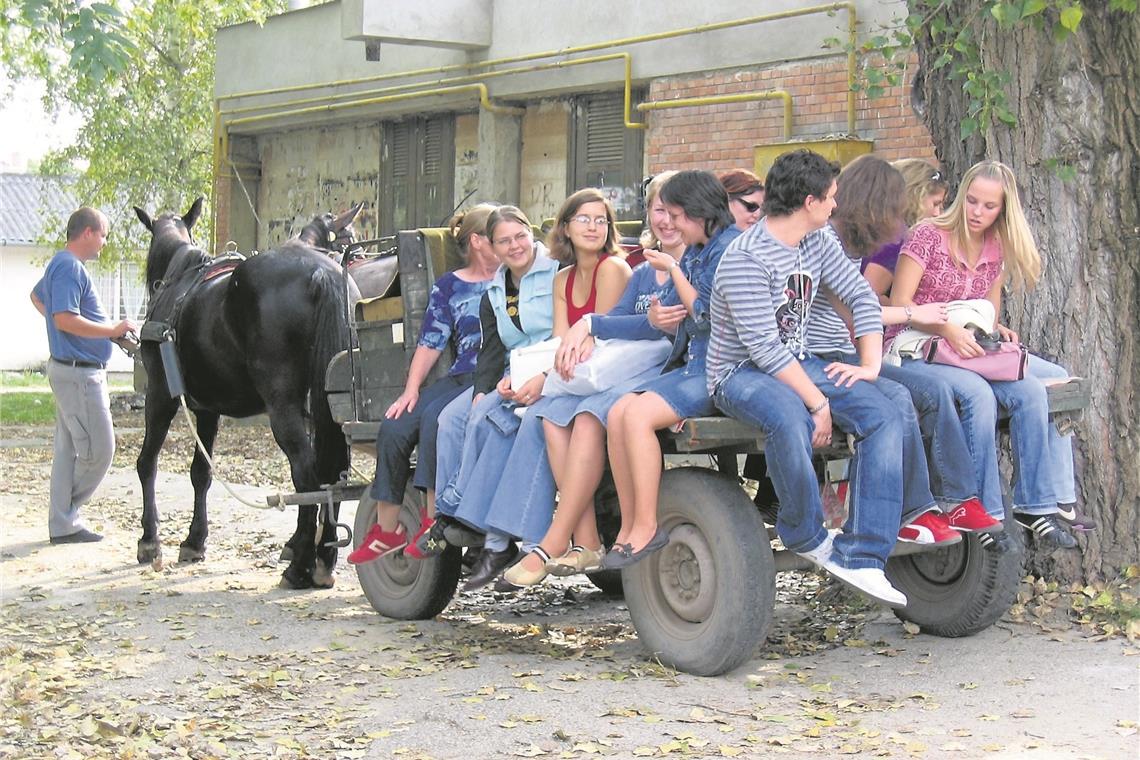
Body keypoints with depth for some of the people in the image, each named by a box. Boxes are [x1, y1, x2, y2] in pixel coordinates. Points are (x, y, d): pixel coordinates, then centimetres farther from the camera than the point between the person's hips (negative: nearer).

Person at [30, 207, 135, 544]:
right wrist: (113, 330, -21)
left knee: (69, 449, 12)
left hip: (71, 370, 11)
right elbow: (65, 319, -27)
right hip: (79, 373, -11)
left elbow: (37, 296, 34)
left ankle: (62, 525, 15)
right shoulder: (70, 267, -17)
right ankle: (65, 519, 2)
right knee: (98, 449, -6)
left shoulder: (61, 264, 15)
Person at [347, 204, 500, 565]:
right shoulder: (449, 287, 15)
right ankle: (387, 528, -7)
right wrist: (411, 390, 0)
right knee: (394, 429, -17)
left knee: (436, 418, -32)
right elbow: (430, 343, 12)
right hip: (459, 378, 4)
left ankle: (434, 519, -24)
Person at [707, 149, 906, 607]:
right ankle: (807, 537, -16)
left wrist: (870, 364, 0)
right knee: (789, 417, -42)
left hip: (796, 363, 8)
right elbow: (764, 347, -24)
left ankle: (861, 559, -19)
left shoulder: (818, 242, 7)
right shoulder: (745, 258, -19)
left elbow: (861, 297, 14)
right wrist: (818, 402, -25)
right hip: (741, 374, -8)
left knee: (885, 417, -15)